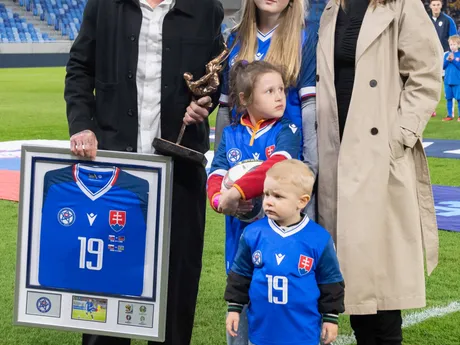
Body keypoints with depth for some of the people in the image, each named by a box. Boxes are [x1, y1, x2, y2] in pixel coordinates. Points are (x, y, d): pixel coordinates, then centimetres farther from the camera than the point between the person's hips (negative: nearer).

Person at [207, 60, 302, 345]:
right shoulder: (231, 135, 10)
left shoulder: (287, 132, -2)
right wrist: (219, 199, -22)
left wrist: (237, 191, -26)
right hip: (240, 233, 3)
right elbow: (216, 174, 0)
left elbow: (277, 166, -19)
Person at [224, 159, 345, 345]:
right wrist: (234, 307, 8)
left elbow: (330, 281, 1)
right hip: (261, 329, 2)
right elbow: (240, 274, 9)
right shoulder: (253, 233, -3)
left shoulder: (318, 239, -8)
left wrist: (330, 318, 4)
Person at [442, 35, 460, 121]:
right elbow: (443, 66, 4)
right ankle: (449, 115, 15)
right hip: (447, 81, 4)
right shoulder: (447, 54, 7)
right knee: (449, 98, 8)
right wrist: (447, 60, -12)